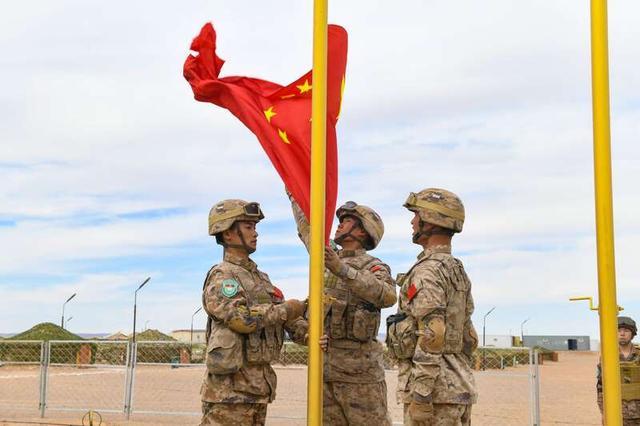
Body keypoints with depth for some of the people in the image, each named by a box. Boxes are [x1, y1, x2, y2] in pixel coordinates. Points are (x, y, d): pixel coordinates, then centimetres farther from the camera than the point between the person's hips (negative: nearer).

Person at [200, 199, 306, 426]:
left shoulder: (261, 278, 19)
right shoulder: (221, 276, -9)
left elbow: (282, 318, 16)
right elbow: (243, 318, -23)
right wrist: (285, 309, -12)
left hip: (259, 387, 9)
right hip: (230, 388, -9)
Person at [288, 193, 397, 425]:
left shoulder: (373, 267, -7)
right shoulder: (328, 261, 13)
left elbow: (387, 296, -29)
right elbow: (307, 229, 28)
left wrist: (342, 269, -37)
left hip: (359, 367, -7)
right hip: (323, 365, 7)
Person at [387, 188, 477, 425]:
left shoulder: (428, 272, -14)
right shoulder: (458, 273, 15)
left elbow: (431, 339, -22)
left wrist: (420, 397, -21)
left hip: (435, 389, -9)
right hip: (459, 387, 9)